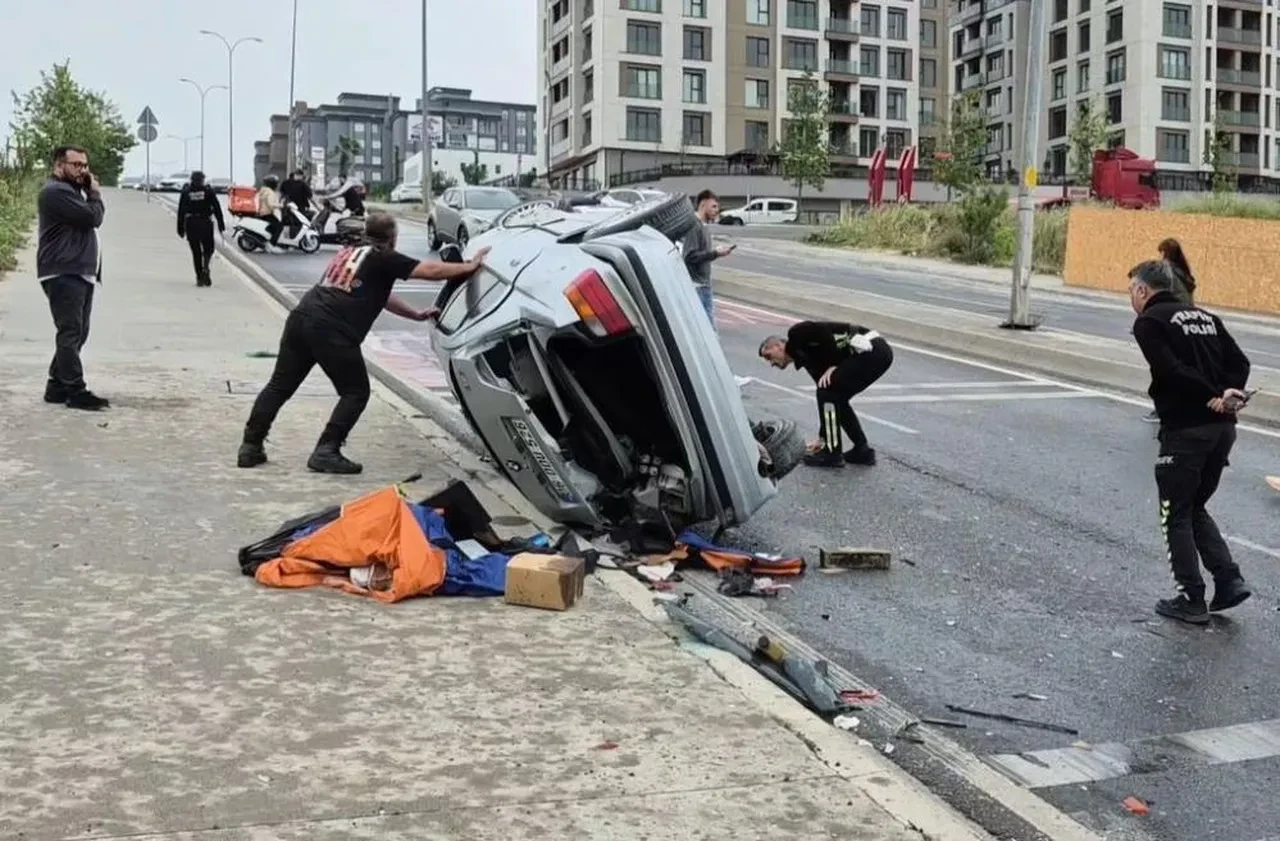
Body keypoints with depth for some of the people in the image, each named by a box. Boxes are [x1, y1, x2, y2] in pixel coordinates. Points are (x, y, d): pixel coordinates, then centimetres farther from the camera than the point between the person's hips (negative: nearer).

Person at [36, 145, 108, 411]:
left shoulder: (72, 190, 24)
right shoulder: (56, 191, -11)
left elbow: (93, 217, 20)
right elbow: (93, 217, -17)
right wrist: (95, 193, -4)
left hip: (81, 273, 11)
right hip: (63, 274, -11)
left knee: (77, 334, 11)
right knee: (70, 333, -12)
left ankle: (57, 387, 18)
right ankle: (76, 391, -13)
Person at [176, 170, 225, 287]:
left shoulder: (186, 192, 6)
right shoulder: (208, 191, 2)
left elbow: (181, 211, 5)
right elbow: (217, 208, -2)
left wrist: (180, 229, 9)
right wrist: (221, 224, 2)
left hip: (190, 224, 1)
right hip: (205, 223, -1)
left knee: (196, 251, 6)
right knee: (208, 249, 11)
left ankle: (200, 278, 3)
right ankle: (205, 267, -17)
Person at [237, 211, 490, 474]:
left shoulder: (349, 252, 28)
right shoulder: (384, 260, 5)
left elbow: (378, 294, 37)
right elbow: (431, 270, 1)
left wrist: (416, 314, 40)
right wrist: (471, 265, 13)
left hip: (301, 317, 7)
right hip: (331, 331, -7)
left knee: (279, 386, 15)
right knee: (355, 393, 7)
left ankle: (251, 446, 14)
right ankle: (326, 452, -1)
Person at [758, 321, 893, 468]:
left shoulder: (796, 334, 3)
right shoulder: (808, 358, 24)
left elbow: (824, 331, -16)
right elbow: (828, 394, 25)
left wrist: (833, 364, -5)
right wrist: (823, 438, 28)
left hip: (870, 349, -10)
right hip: (878, 351, 10)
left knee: (828, 393, -3)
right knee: (835, 398, 19)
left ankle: (833, 453, 6)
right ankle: (862, 450, 20)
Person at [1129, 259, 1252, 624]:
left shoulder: (1149, 322, -5)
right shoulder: (1205, 316, 17)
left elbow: (1171, 371, -18)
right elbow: (1239, 362, 10)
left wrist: (1212, 397, -12)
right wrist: (1227, 396, -4)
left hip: (1185, 431, -7)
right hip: (1223, 428, 7)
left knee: (1176, 516, 6)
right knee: (1195, 508, 21)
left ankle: (1192, 600, 8)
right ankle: (1229, 580, 12)